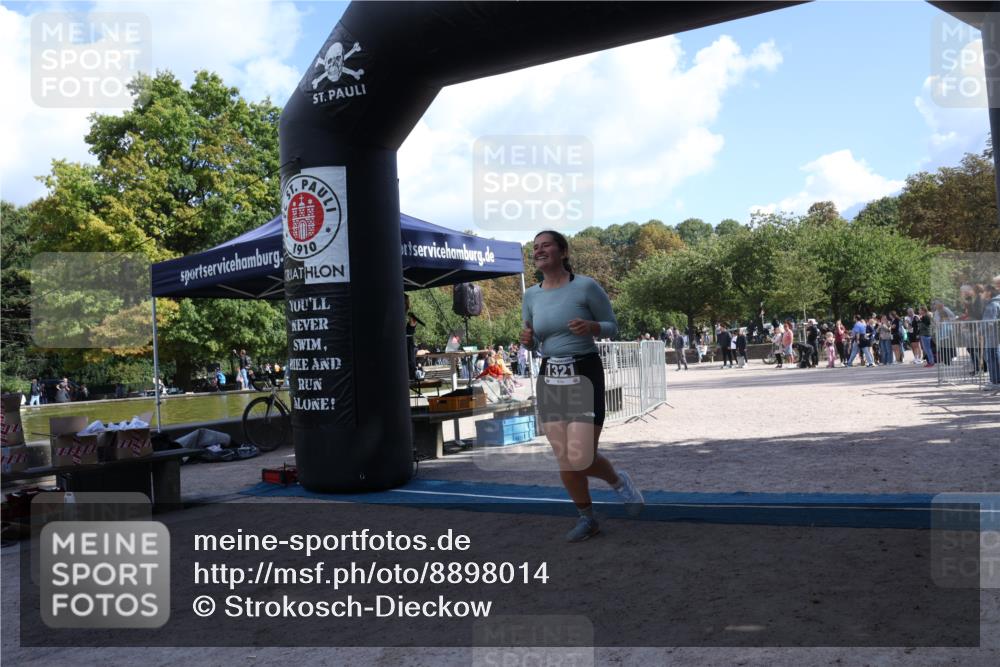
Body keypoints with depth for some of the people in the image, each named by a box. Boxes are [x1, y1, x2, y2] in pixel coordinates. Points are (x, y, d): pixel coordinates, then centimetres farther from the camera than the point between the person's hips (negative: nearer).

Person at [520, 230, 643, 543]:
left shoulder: (586, 286, -9)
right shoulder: (531, 296, 5)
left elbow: (612, 326, 0)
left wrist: (592, 327, -21)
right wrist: (527, 340, -9)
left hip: (585, 374, -5)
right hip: (548, 378, 5)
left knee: (581, 460, -11)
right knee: (565, 462, 6)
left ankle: (618, 481, 24)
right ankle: (587, 519, 29)